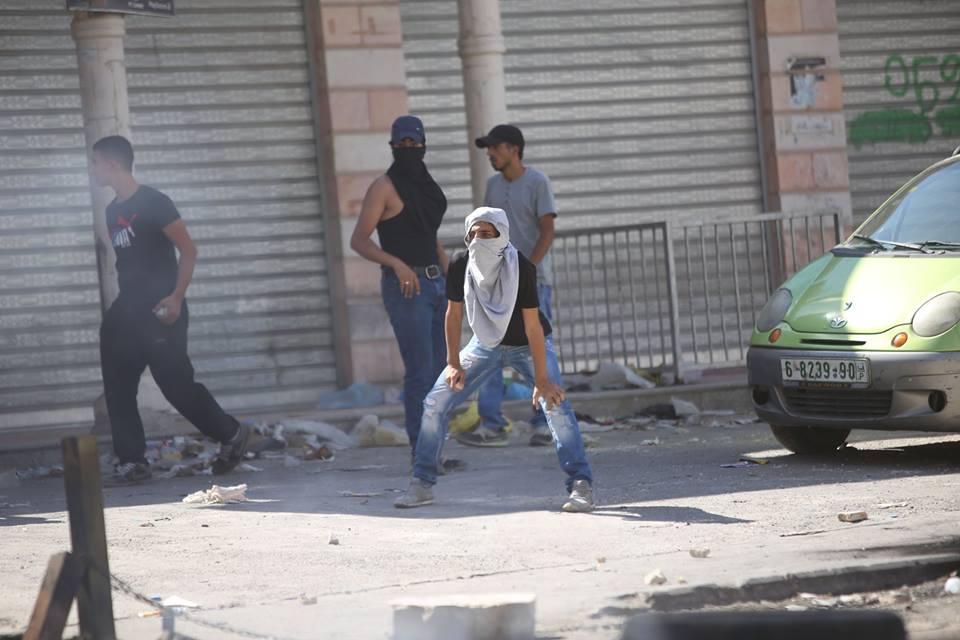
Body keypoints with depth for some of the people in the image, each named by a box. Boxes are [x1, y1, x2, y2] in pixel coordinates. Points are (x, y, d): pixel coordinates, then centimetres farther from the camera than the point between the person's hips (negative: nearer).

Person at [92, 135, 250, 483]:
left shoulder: (153, 203, -11)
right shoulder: (112, 212, 13)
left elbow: (188, 250, -13)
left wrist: (176, 297, -21)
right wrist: (123, 302, 16)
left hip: (160, 310, -8)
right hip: (127, 310, 8)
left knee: (176, 383, -8)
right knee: (117, 386, 2)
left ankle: (231, 434, 7)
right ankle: (132, 461, 6)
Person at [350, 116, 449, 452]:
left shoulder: (425, 185, 14)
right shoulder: (383, 187, -11)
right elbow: (358, 241, -15)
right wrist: (398, 264, -30)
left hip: (434, 286, 8)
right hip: (405, 289, -8)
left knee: (437, 373, 7)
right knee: (420, 372, -11)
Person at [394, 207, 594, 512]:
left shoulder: (522, 268, -30)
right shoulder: (460, 266, -20)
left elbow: (533, 326, -29)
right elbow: (454, 314, -6)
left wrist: (542, 380, -30)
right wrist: (454, 364, -7)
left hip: (528, 345, -4)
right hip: (486, 344, 4)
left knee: (555, 404, -26)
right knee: (435, 403, -5)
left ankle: (581, 486, -24)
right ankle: (422, 485, 6)